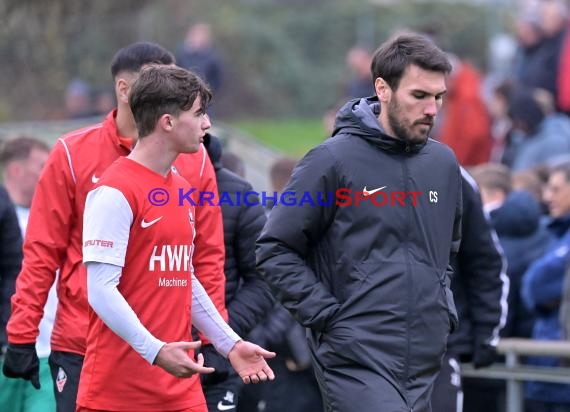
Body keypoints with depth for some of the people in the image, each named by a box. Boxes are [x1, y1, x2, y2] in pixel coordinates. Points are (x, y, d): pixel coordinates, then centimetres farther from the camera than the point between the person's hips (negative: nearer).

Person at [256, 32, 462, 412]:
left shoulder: (444, 163, 11)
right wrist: (327, 315, -11)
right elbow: (275, 251, -5)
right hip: (357, 360, -6)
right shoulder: (335, 160, -7)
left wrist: (444, 309, 15)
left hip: (425, 364, 6)